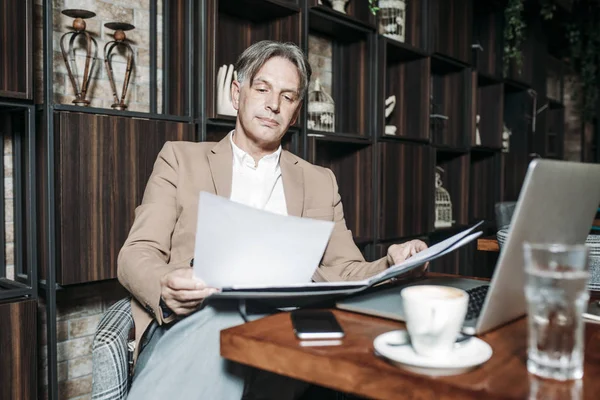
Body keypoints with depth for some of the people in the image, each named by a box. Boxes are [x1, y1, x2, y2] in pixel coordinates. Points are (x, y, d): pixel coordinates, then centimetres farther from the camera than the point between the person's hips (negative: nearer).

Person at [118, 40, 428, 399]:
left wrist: (393, 265, -7)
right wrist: (166, 290, -18)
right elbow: (137, 255, 6)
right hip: (192, 320, -1)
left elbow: (346, 273, 16)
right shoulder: (181, 158, 14)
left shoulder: (321, 182, 21)